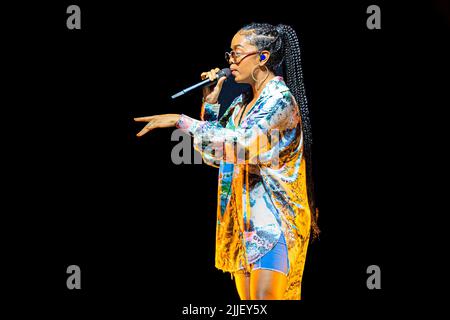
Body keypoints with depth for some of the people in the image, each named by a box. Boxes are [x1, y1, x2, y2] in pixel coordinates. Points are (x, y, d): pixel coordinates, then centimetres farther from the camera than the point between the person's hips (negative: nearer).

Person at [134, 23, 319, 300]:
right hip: (242, 220, 8)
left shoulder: (280, 100, -12)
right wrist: (210, 103, 10)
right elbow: (216, 156, 22)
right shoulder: (241, 103, 13)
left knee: (264, 297, -16)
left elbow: (245, 143, -27)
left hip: (275, 219, -8)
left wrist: (182, 121, -25)